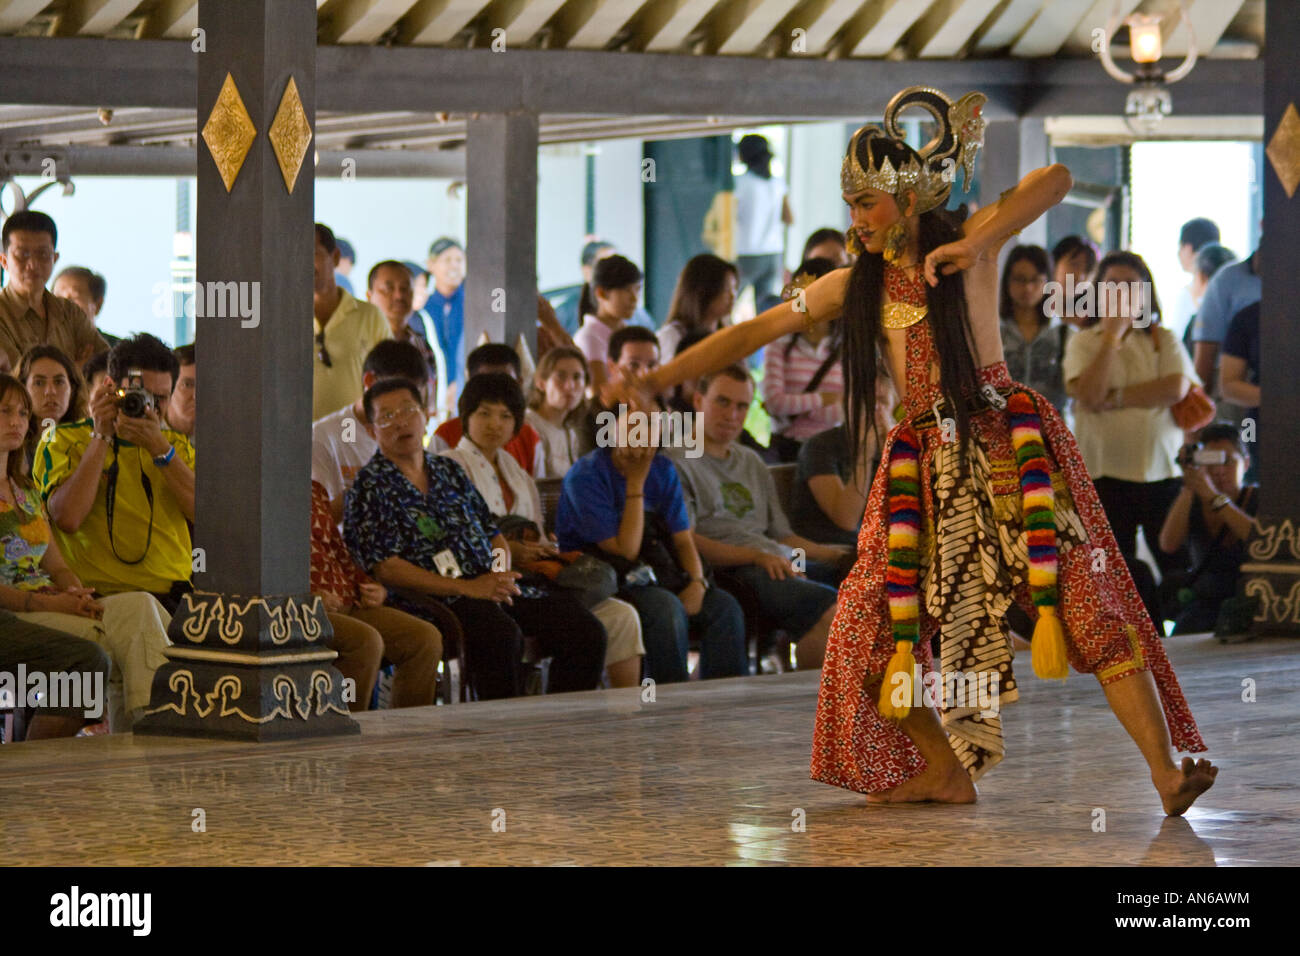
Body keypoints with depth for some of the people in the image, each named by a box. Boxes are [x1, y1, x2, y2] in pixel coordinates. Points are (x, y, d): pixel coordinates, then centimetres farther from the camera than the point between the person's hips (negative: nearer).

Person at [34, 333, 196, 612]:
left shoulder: (177, 445, 21)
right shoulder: (62, 440, 7)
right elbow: (67, 519, -11)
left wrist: (158, 448, -6)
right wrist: (101, 436, -5)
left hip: (176, 594, 4)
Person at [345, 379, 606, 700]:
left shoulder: (449, 471, 23)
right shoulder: (370, 486, 2)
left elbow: (495, 537, 25)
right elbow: (386, 568, -10)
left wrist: (500, 575, -1)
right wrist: (466, 588, -17)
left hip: (489, 587, 7)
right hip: (431, 600, -7)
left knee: (586, 631, -10)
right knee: (501, 634, -37)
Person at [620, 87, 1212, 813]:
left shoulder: (969, 244, -3)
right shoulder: (857, 286, 10)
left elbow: (1056, 179, -17)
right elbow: (755, 331, 12)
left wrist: (974, 242, -26)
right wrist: (658, 379, 7)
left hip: (1005, 444, -5)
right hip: (926, 465, 5)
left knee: (1082, 597, -15)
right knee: (875, 622, -3)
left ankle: (1166, 767, -19)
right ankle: (946, 770, 13)